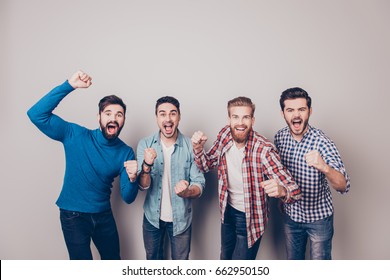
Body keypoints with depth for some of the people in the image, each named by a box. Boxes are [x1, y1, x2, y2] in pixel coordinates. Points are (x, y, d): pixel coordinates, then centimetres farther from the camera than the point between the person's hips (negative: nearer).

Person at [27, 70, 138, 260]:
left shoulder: (126, 152, -10)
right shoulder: (75, 136, -15)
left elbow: (128, 198, -11)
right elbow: (36, 114, -26)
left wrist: (132, 179, -34)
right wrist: (69, 85, -34)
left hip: (103, 215, 3)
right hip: (73, 216, -3)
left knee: (113, 260, 21)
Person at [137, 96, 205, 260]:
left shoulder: (191, 146, -14)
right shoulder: (145, 144, -10)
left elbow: (199, 185, -12)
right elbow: (143, 185, -15)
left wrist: (186, 192, -35)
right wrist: (147, 165, -36)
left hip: (181, 218, -1)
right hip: (152, 216, 2)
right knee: (152, 258, 24)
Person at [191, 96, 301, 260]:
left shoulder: (263, 149, -29)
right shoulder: (224, 136, -13)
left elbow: (294, 190, -30)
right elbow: (206, 165, 1)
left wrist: (281, 190, -54)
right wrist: (198, 148, -20)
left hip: (250, 217, -5)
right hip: (228, 211, 5)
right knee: (225, 257, 27)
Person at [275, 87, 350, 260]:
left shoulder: (322, 142, -25)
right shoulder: (279, 137, -11)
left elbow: (343, 187, -33)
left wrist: (324, 167, -53)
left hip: (319, 218, -4)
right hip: (291, 214, 4)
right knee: (293, 259, 23)